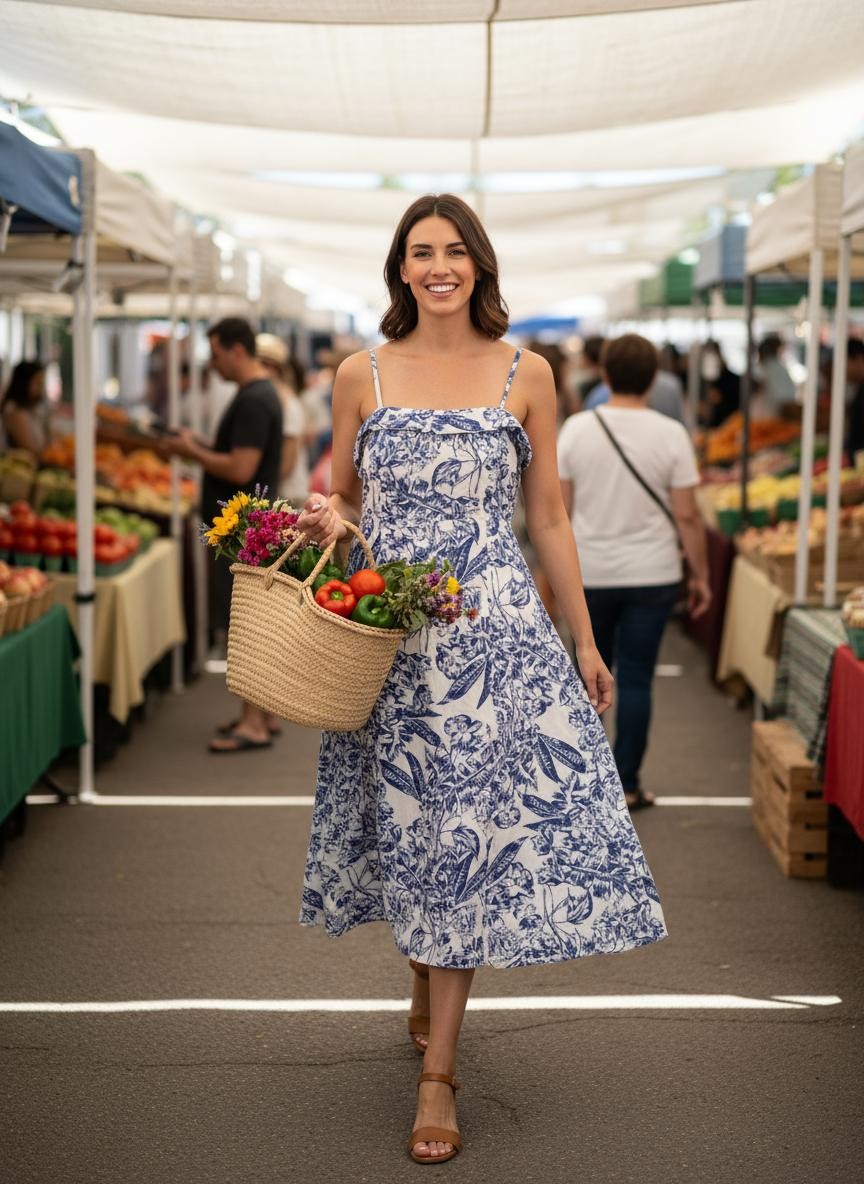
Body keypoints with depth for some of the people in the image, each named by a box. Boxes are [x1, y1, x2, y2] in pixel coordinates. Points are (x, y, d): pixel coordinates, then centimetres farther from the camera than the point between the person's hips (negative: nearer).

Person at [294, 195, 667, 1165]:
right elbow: (338, 496, 13)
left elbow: (547, 519, 8)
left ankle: (438, 1069, 4)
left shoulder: (524, 376, 4)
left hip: (493, 633, -1)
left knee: (467, 823, -4)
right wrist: (327, 518, -11)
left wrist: (585, 644, 8)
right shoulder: (361, 375, 5)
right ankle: (428, 991, 37)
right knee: (409, 818, 9)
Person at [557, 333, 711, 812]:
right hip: (651, 575, -1)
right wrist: (701, 576, 3)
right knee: (635, 678, 4)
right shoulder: (670, 434, -8)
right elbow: (686, 515, -7)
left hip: (589, 573, 2)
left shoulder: (576, 428, -5)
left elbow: (560, 508, -2)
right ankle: (626, 784, 8)